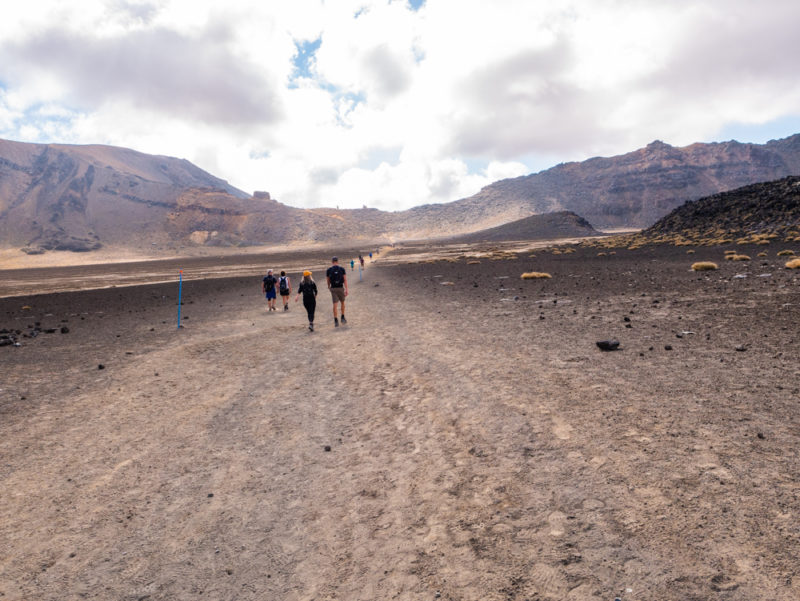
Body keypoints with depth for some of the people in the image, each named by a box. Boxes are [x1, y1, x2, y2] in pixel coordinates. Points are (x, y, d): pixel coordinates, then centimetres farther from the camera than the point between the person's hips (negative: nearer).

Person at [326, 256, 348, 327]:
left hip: (333, 288, 0)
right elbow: (345, 280, -8)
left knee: (335, 304, -2)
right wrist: (346, 290, -10)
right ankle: (343, 318, 25)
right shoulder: (342, 269, -1)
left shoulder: (329, 270, 1)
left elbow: (328, 280, 10)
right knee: (342, 302, 20)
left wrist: (329, 287, 31)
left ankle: (336, 321, -8)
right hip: (340, 288, 0)